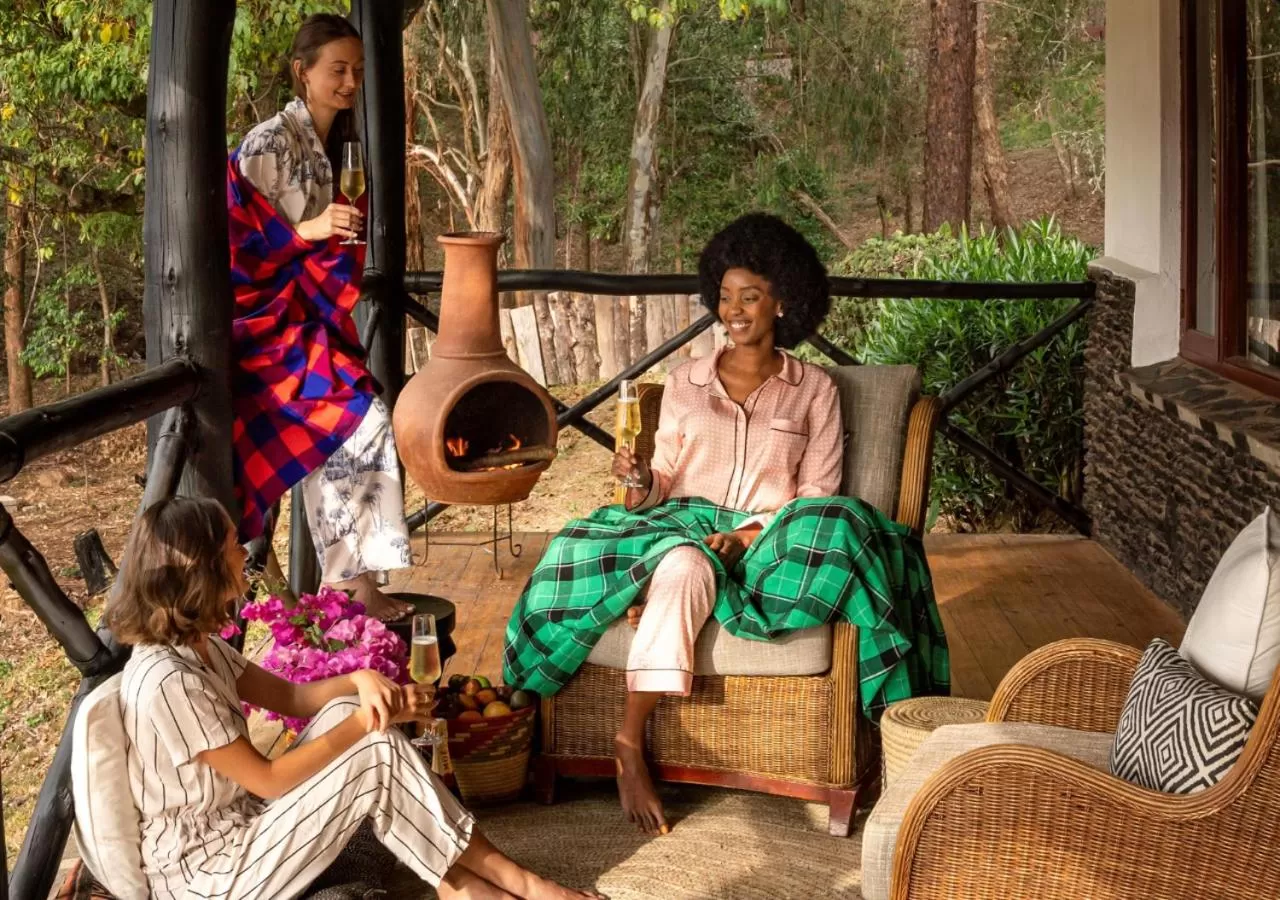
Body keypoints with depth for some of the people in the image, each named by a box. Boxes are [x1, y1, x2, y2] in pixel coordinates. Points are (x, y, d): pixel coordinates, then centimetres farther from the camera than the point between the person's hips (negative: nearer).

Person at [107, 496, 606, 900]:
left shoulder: (195, 645, 2)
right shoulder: (167, 682, -27)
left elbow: (291, 696, 9)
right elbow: (268, 779, -21)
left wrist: (361, 681, -11)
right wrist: (365, 723, -15)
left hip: (235, 822, 9)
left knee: (346, 713, -2)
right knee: (376, 754, -16)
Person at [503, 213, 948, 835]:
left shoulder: (814, 390, 10)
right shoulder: (684, 383, 15)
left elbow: (819, 497, 2)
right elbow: (661, 487, 13)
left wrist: (748, 536, -15)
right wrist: (640, 482, -12)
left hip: (770, 544, 0)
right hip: (683, 528, 0)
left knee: (834, 530, -36)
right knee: (683, 569, -38)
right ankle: (630, 746, -35)